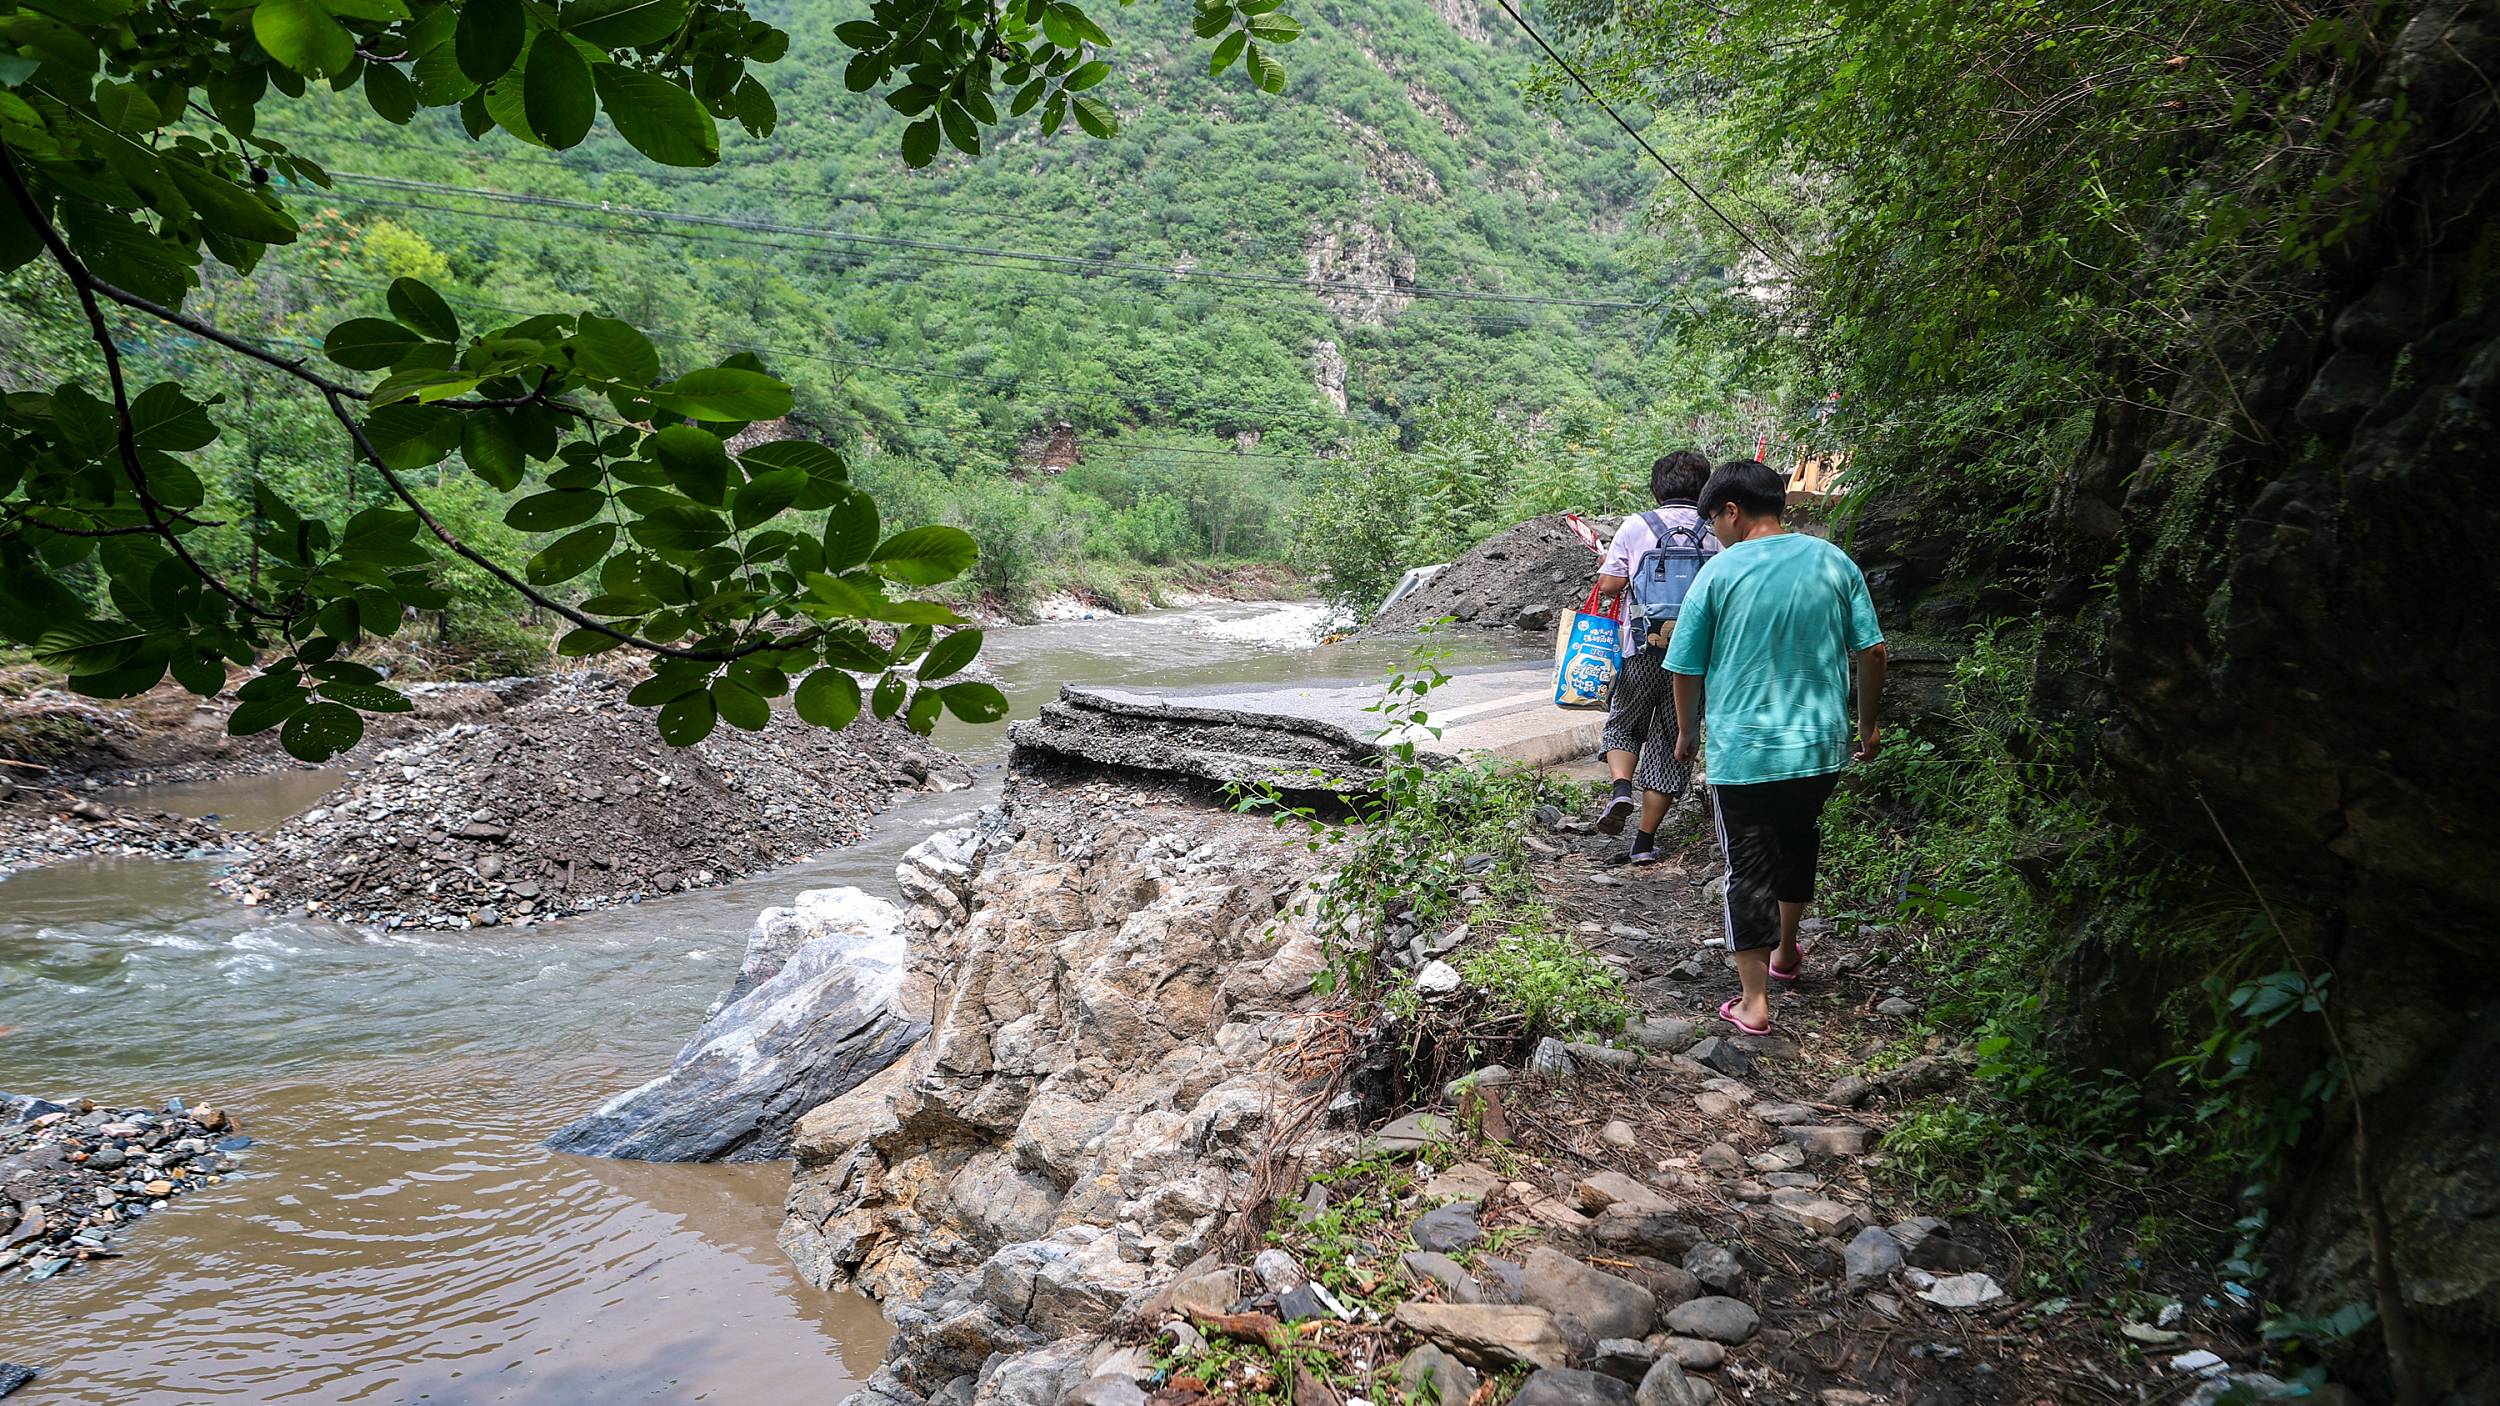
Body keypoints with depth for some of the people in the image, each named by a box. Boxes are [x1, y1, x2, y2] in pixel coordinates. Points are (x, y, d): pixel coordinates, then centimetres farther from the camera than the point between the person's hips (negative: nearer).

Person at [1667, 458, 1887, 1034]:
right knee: (1798, 845, 26)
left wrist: (1687, 733, 12)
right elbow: (1872, 652, 3)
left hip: (1742, 751, -4)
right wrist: (1868, 723, 17)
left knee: (1749, 869, 6)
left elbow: (1686, 669, -4)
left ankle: (1754, 1002, 9)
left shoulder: (1719, 572, -9)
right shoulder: (1834, 562, 0)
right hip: (1822, 746, 4)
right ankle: (1785, 952, 44)